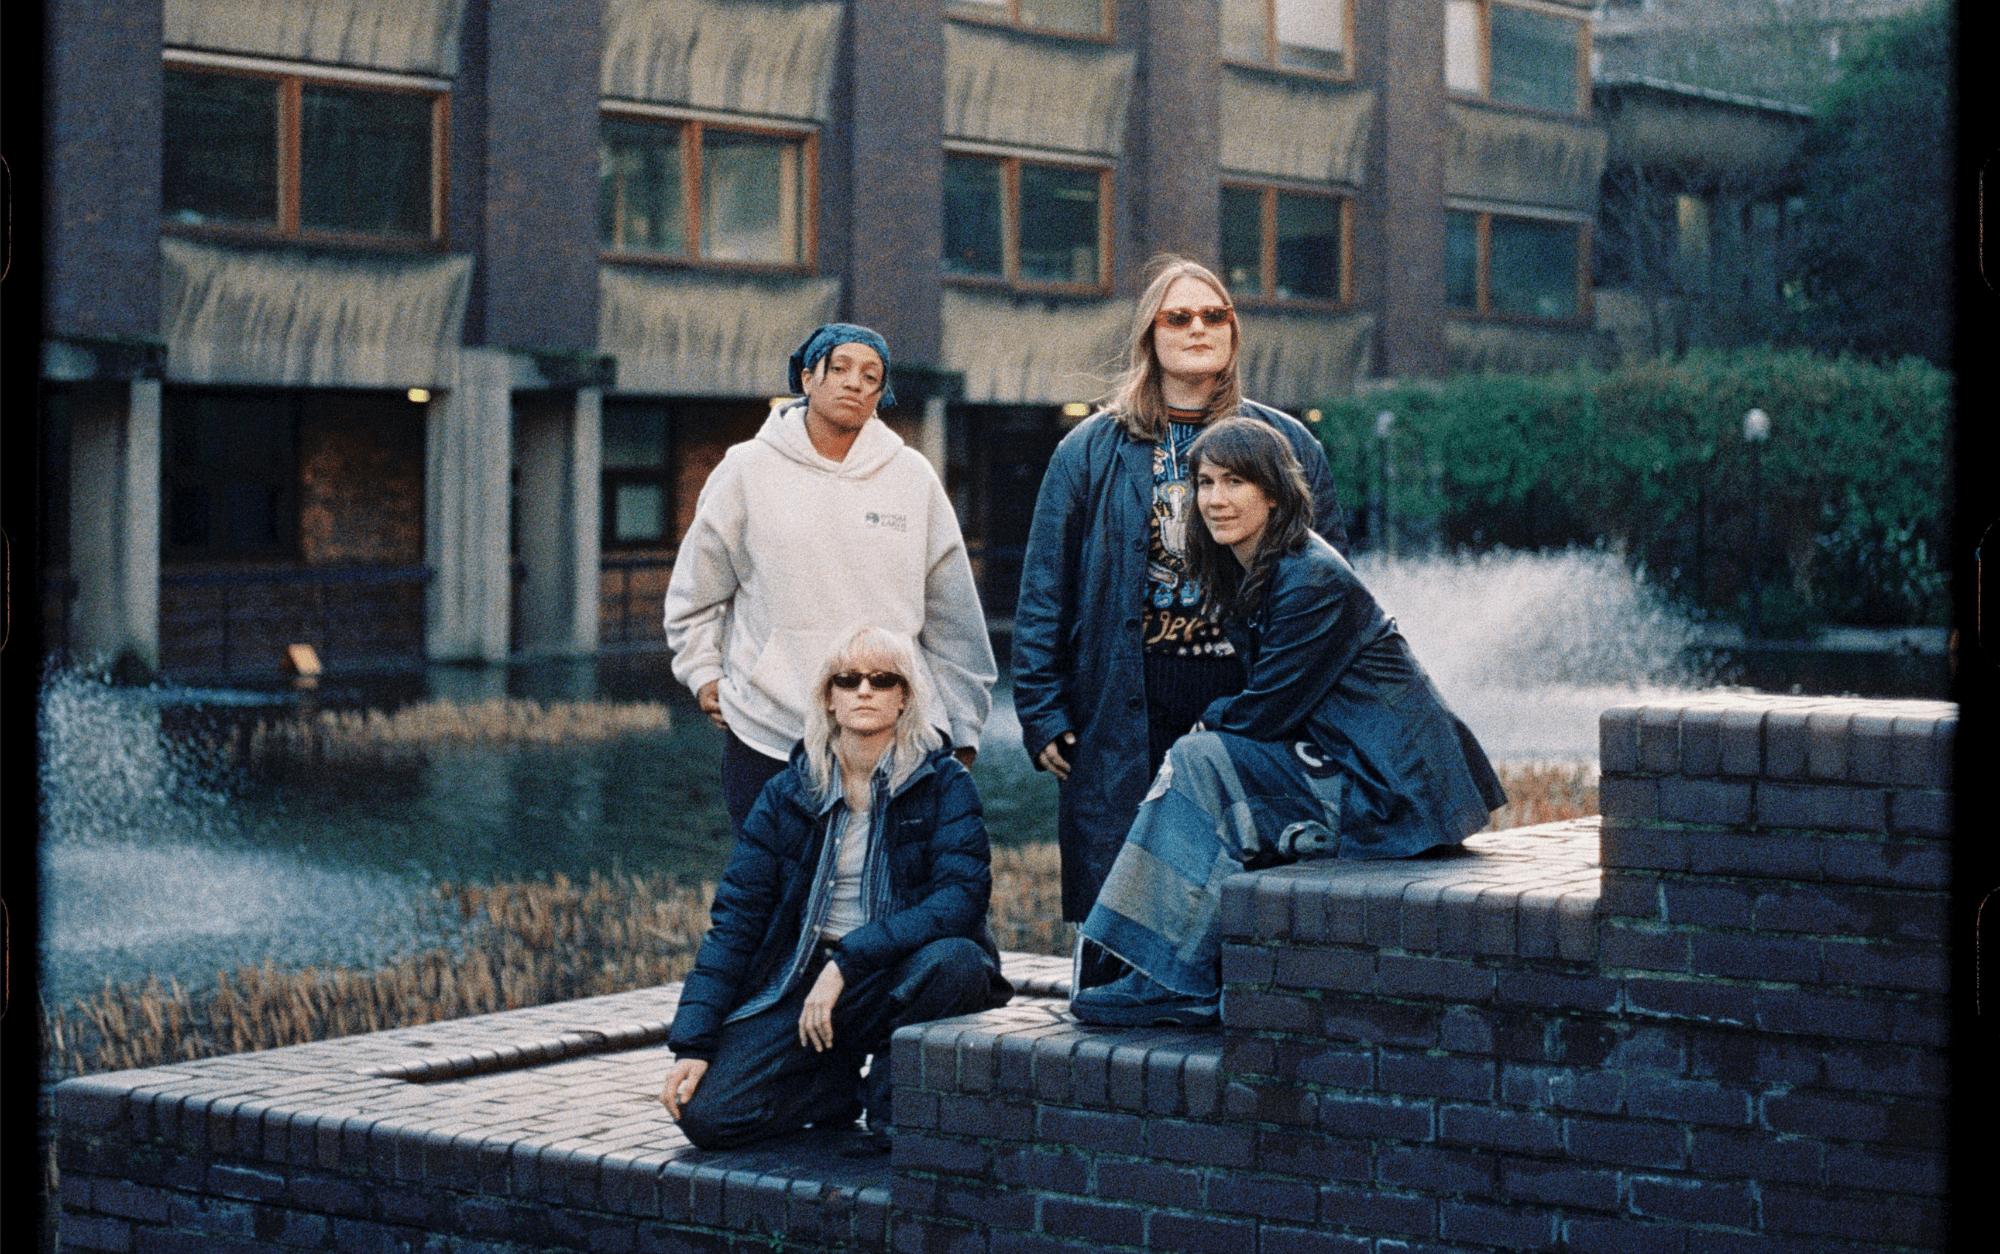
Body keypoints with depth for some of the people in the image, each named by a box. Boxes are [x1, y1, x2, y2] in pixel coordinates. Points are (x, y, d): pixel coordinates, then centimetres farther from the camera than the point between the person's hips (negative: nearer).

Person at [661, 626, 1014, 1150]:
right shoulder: (788, 792, 3)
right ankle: (842, 1086, 11)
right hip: (801, 981, 2)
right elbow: (736, 916, 2)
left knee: (953, 961, -37)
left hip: (907, 972, -2)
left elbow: (963, 895, -18)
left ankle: (890, 1097, -8)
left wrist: (850, 961, -26)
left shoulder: (943, 782, -4)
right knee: (705, 1114, -18)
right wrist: (693, 1043, -8)